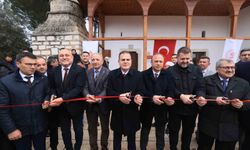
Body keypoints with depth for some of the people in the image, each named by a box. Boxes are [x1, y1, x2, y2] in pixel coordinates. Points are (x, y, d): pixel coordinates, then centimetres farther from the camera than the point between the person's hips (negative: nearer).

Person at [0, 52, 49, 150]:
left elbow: (47, 94, 12)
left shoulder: (43, 79, -1)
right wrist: (10, 129, -12)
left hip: (40, 126, 3)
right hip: (19, 129, -2)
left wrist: (46, 101, -10)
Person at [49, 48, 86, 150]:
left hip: (75, 105, -3)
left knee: (78, 130, 17)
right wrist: (54, 95, -13)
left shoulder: (80, 70, -15)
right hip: (61, 106, 4)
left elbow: (79, 88, -23)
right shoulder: (55, 71, 2)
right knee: (65, 131, 19)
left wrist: (63, 98, -29)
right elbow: (52, 87, 9)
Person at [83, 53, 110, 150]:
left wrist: (99, 98, -34)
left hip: (103, 104, -2)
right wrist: (87, 95, -26)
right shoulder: (87, 72, 2)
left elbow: (106, 89, -17)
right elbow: (84, 87, -5)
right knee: (91, 128, 17)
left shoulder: (108, 72, -10)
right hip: (90, 105, 3)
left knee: (105, 127, 17)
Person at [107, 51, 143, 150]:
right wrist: (119, 96, -22)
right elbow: (109, 91, -6)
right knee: (117, 137, 18)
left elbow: (140, 91, -6)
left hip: (132, 111, 0)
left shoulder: (138, 75, -2)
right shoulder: (112, 74, -1)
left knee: (131, 137, 16)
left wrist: (137, 96, -28)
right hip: (117, 111, 1)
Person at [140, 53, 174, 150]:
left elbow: (170, 90, -6)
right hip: (147, 106, 0)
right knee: (145, 130, 17)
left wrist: (169, 97, -27)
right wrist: (152, 97, -28)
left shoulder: (167, 75, 1)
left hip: (162, 107, 1)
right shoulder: (144, 74, -4)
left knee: (160, 131, 15)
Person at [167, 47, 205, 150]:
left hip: (191, 107, 3)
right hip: (175, 107, -3)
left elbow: (200, 87, -3)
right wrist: (181, 96, -28)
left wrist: (200, 96, -24)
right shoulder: (170, 71, -9)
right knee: (173, 131, 14)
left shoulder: (196, 70, 2)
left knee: (188, 131, 21)